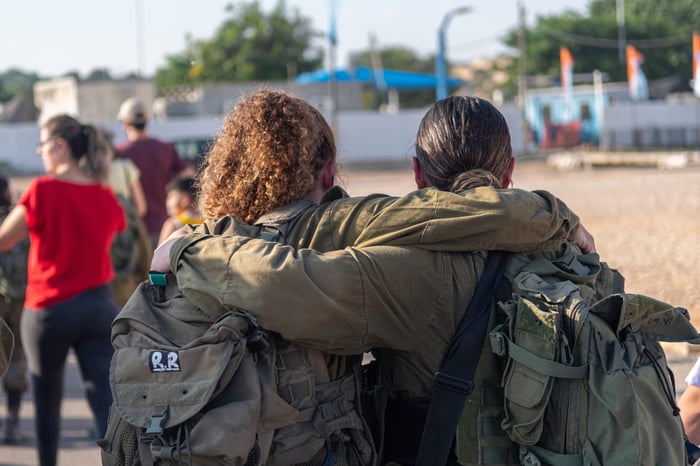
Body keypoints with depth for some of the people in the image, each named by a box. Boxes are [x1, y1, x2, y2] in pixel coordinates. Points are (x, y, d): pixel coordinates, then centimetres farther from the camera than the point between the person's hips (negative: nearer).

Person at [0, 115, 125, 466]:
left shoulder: (44, 190, -12)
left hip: (49, 308, -3)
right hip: (99, 306, 3)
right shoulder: (106, 197, 4)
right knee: (106, 402, -3)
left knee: (47, 400, 16)